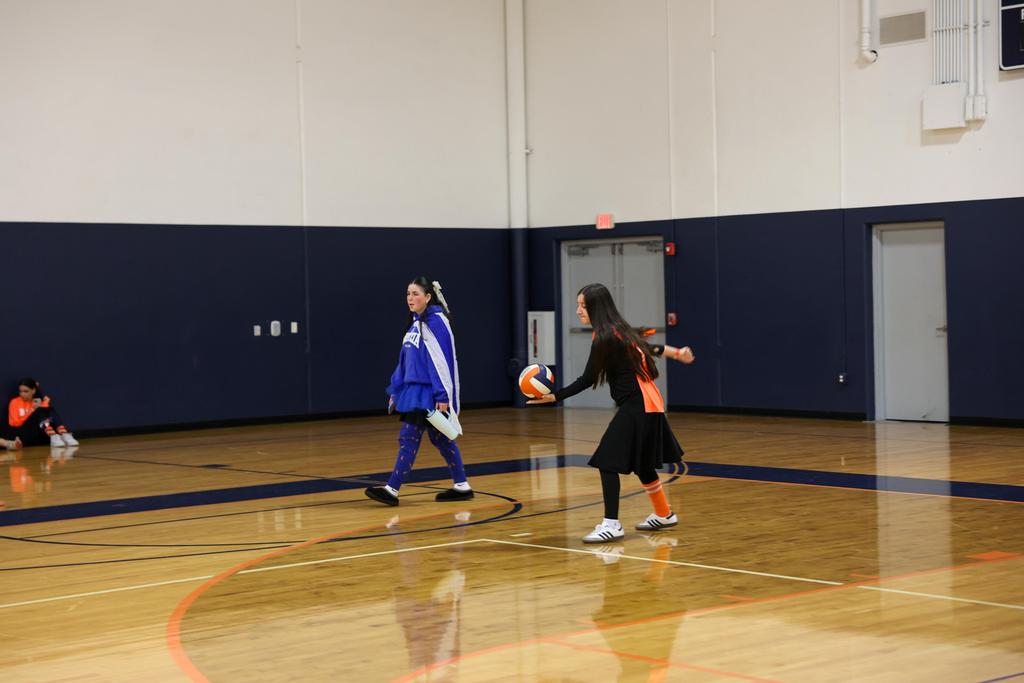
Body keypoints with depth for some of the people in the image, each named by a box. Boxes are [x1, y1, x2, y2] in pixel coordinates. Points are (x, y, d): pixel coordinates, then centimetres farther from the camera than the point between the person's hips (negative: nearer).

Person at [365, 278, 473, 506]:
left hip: (429, 394, -9)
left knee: (409, 438, -9)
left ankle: (392, 489, -8)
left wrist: (443, 396, -21)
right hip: (414, 391, 9)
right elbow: (405, 360, 18)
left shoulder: (436, 322, -13)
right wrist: (395, 391, 17)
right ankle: (461, 486, 19)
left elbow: (443, 360, -18)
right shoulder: (415, 323, 14)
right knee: (440, 439, 12)